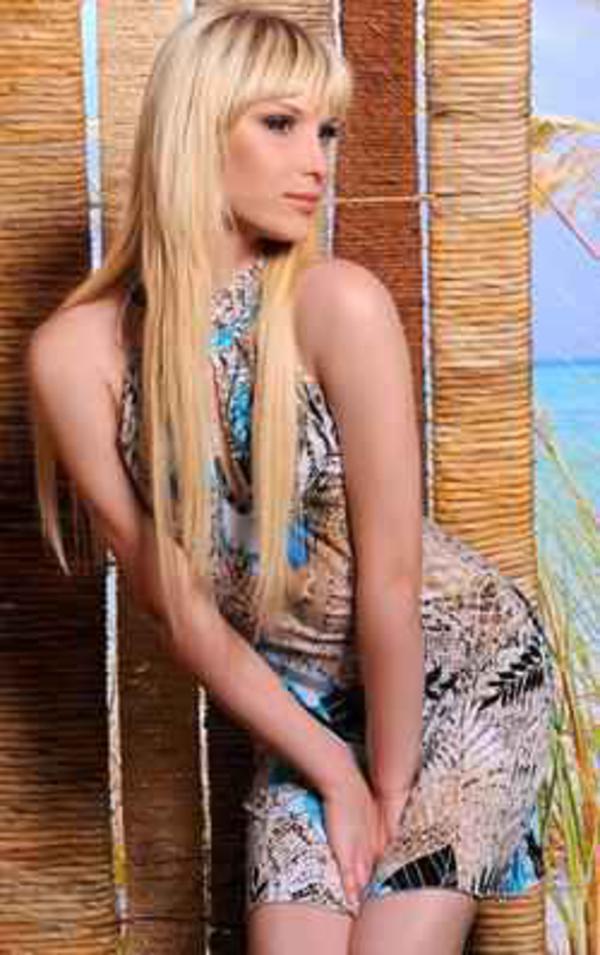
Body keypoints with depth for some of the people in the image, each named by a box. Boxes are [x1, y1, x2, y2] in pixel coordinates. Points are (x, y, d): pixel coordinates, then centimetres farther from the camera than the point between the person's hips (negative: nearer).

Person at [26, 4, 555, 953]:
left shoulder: (338, 304, -23)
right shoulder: (76, 353, -15)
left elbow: (390, 574, -18)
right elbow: (178, 606, -9)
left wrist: (389, 786, -10)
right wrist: (334, 773, -7)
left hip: (462, 664, -2)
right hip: (306, 696, 3)